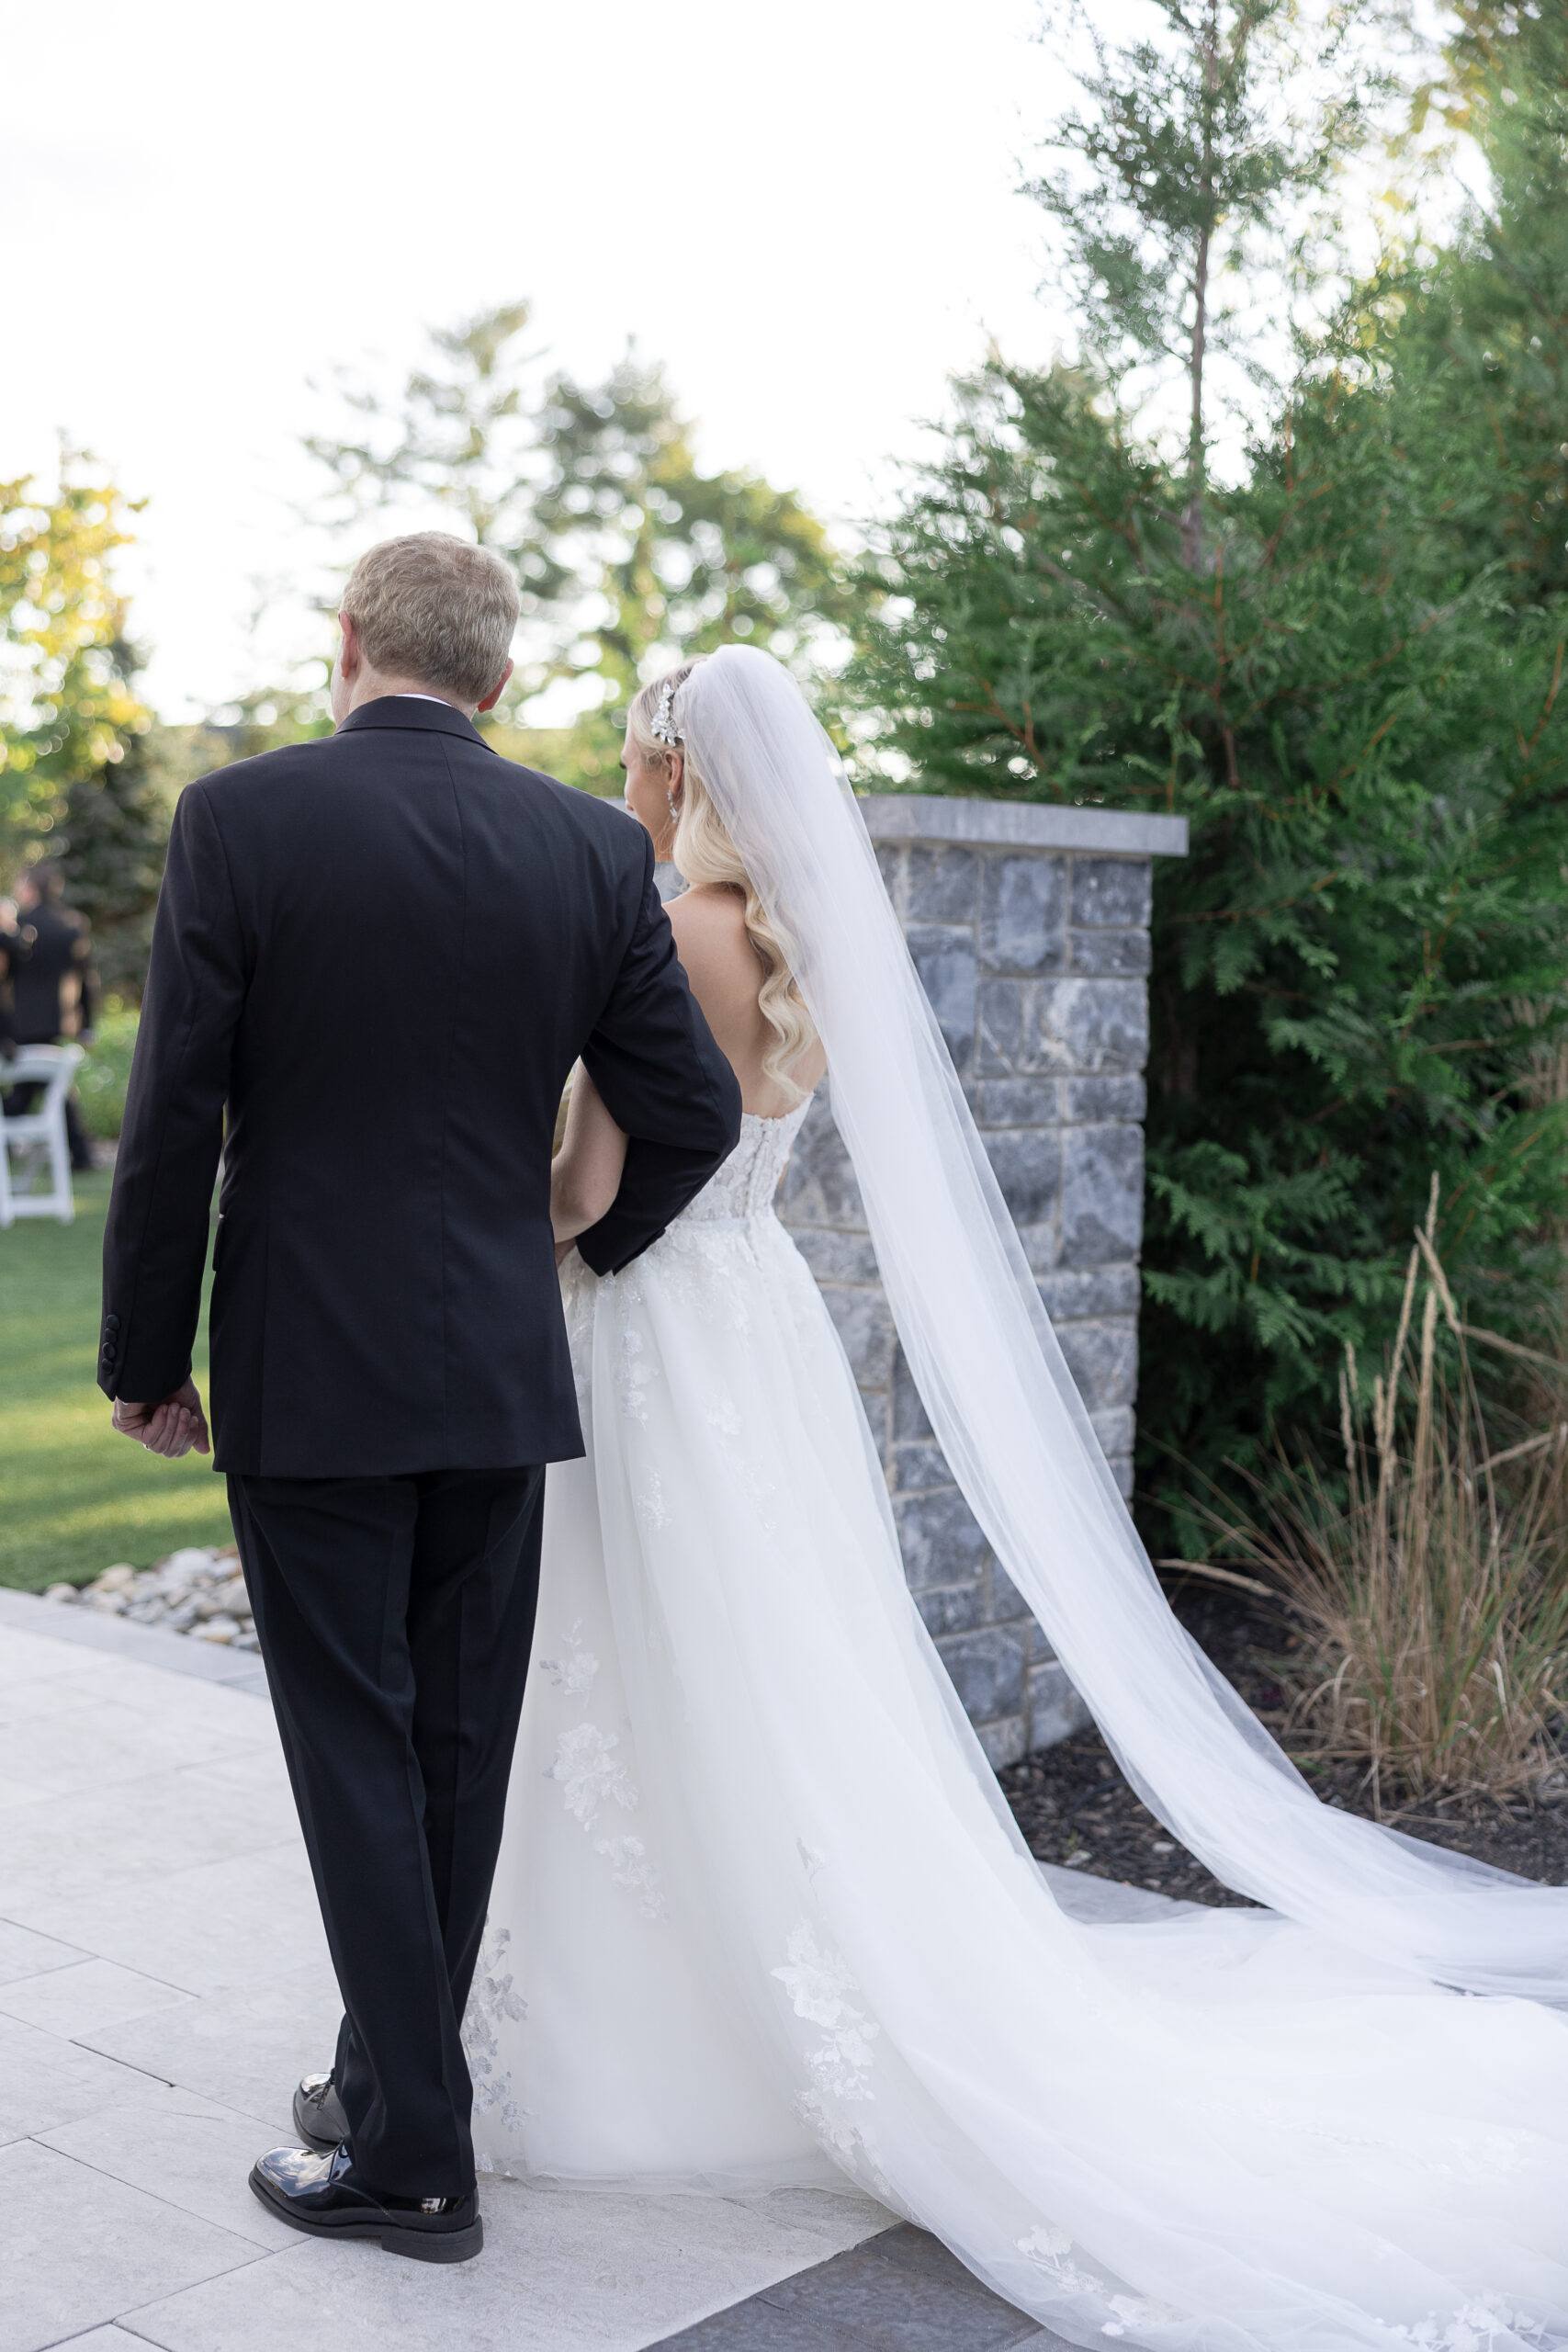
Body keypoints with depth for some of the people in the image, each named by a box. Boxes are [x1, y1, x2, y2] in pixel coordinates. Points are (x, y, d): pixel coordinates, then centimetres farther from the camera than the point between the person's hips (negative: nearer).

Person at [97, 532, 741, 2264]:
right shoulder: (592, 848, 1)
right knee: (460, 1752, 15)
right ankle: (395, 2076, 30)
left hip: (308, 1378, -3)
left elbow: (172, 1124, -9)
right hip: (502, 1376, 4)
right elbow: (694, 1113, 3)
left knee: (357, 1755, 5)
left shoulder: (238, 818, -8)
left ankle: (413, 2158, 12)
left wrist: (147, 1360, 2)